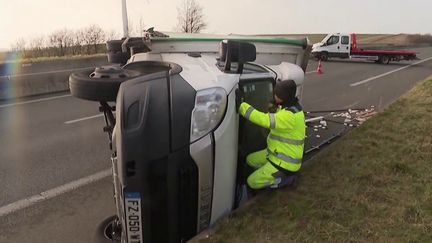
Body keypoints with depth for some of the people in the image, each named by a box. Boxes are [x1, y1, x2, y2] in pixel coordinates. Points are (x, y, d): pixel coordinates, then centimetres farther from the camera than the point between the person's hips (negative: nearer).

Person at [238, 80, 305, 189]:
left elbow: (264, 120, -41)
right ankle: (279, 173, 15)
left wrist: (241, 105, -39)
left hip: (285, 162, -10)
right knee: (250, 159, 18)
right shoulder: (288, 107, 1)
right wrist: (273, 108, -9)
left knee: (252, 182, -7)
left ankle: (286, 177, 5)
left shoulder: (290, 116, -32)